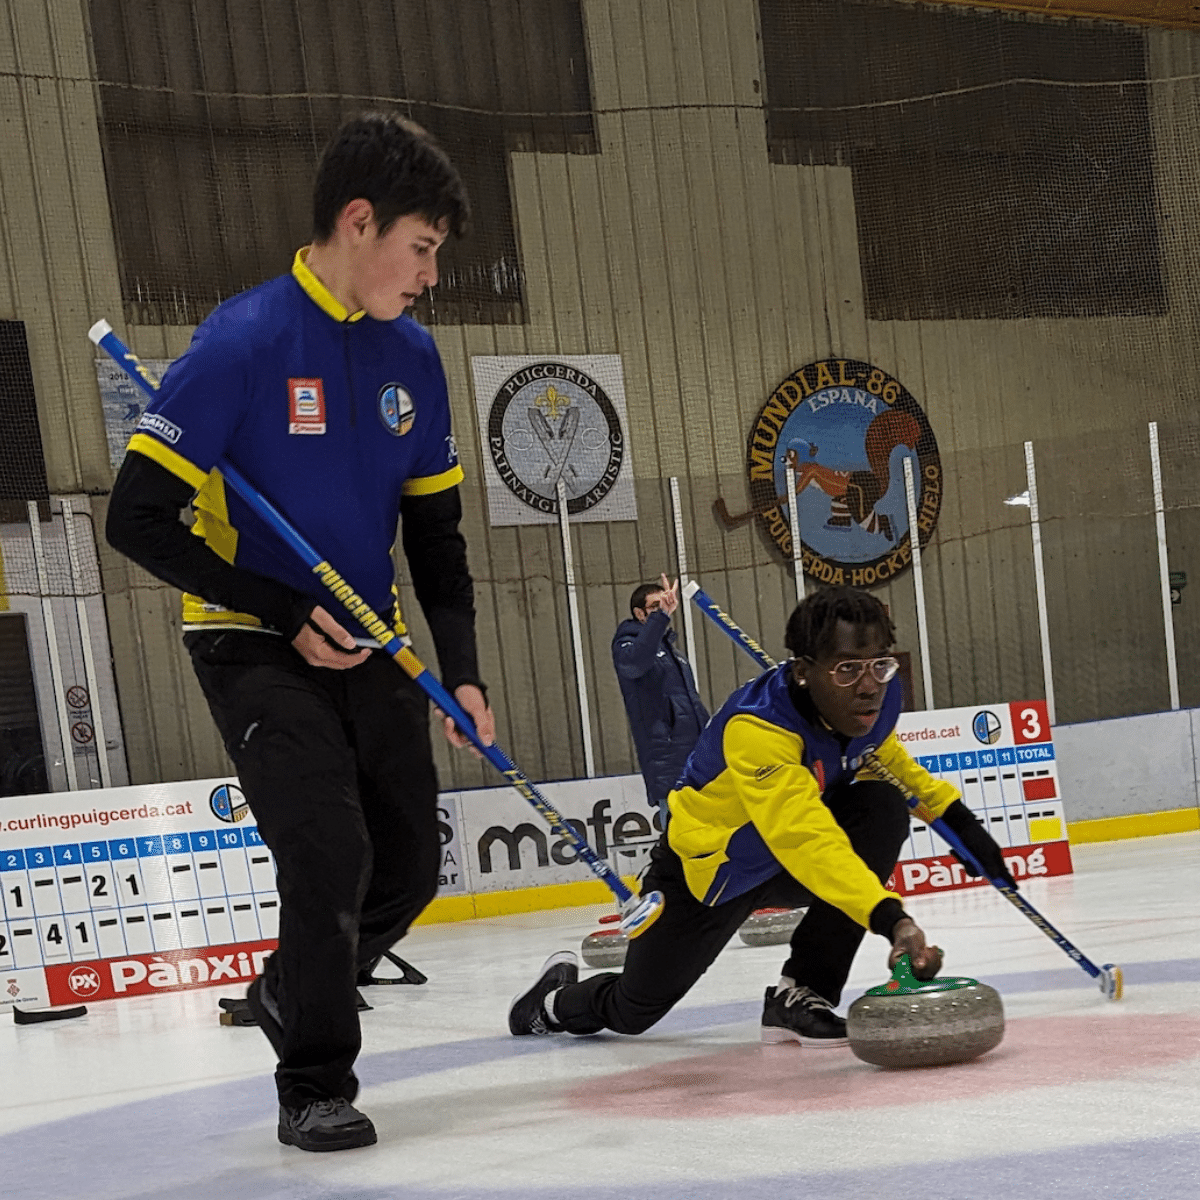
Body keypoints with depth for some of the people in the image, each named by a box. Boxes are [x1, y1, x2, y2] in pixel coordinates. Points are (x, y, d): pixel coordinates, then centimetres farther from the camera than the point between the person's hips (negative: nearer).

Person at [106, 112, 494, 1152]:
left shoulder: (412, 356, 2)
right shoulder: (244, 342, -19)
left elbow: (435, 529, 10)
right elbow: (138, 518, -19)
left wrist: (462, 670, 1)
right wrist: (286, 613, -19)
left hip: (368, 646, 7)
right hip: (255, 647, -6)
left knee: (407, 870, 9)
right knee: (331, 854, -17)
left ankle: (293, 993, 38)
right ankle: (314, 1086, 4)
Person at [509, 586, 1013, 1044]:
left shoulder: (879, 695, -16)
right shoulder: (755, 728, -39)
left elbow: (888, 759, 10)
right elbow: (805, 838, -52)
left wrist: (957, 817, 2)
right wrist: (888, 917, -62)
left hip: (789, 862, 5)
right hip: (709, 867, -5)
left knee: (883, 808, -24)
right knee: (631, 1011, 3)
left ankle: (801, 996, -15)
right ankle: (556, 998, 44)